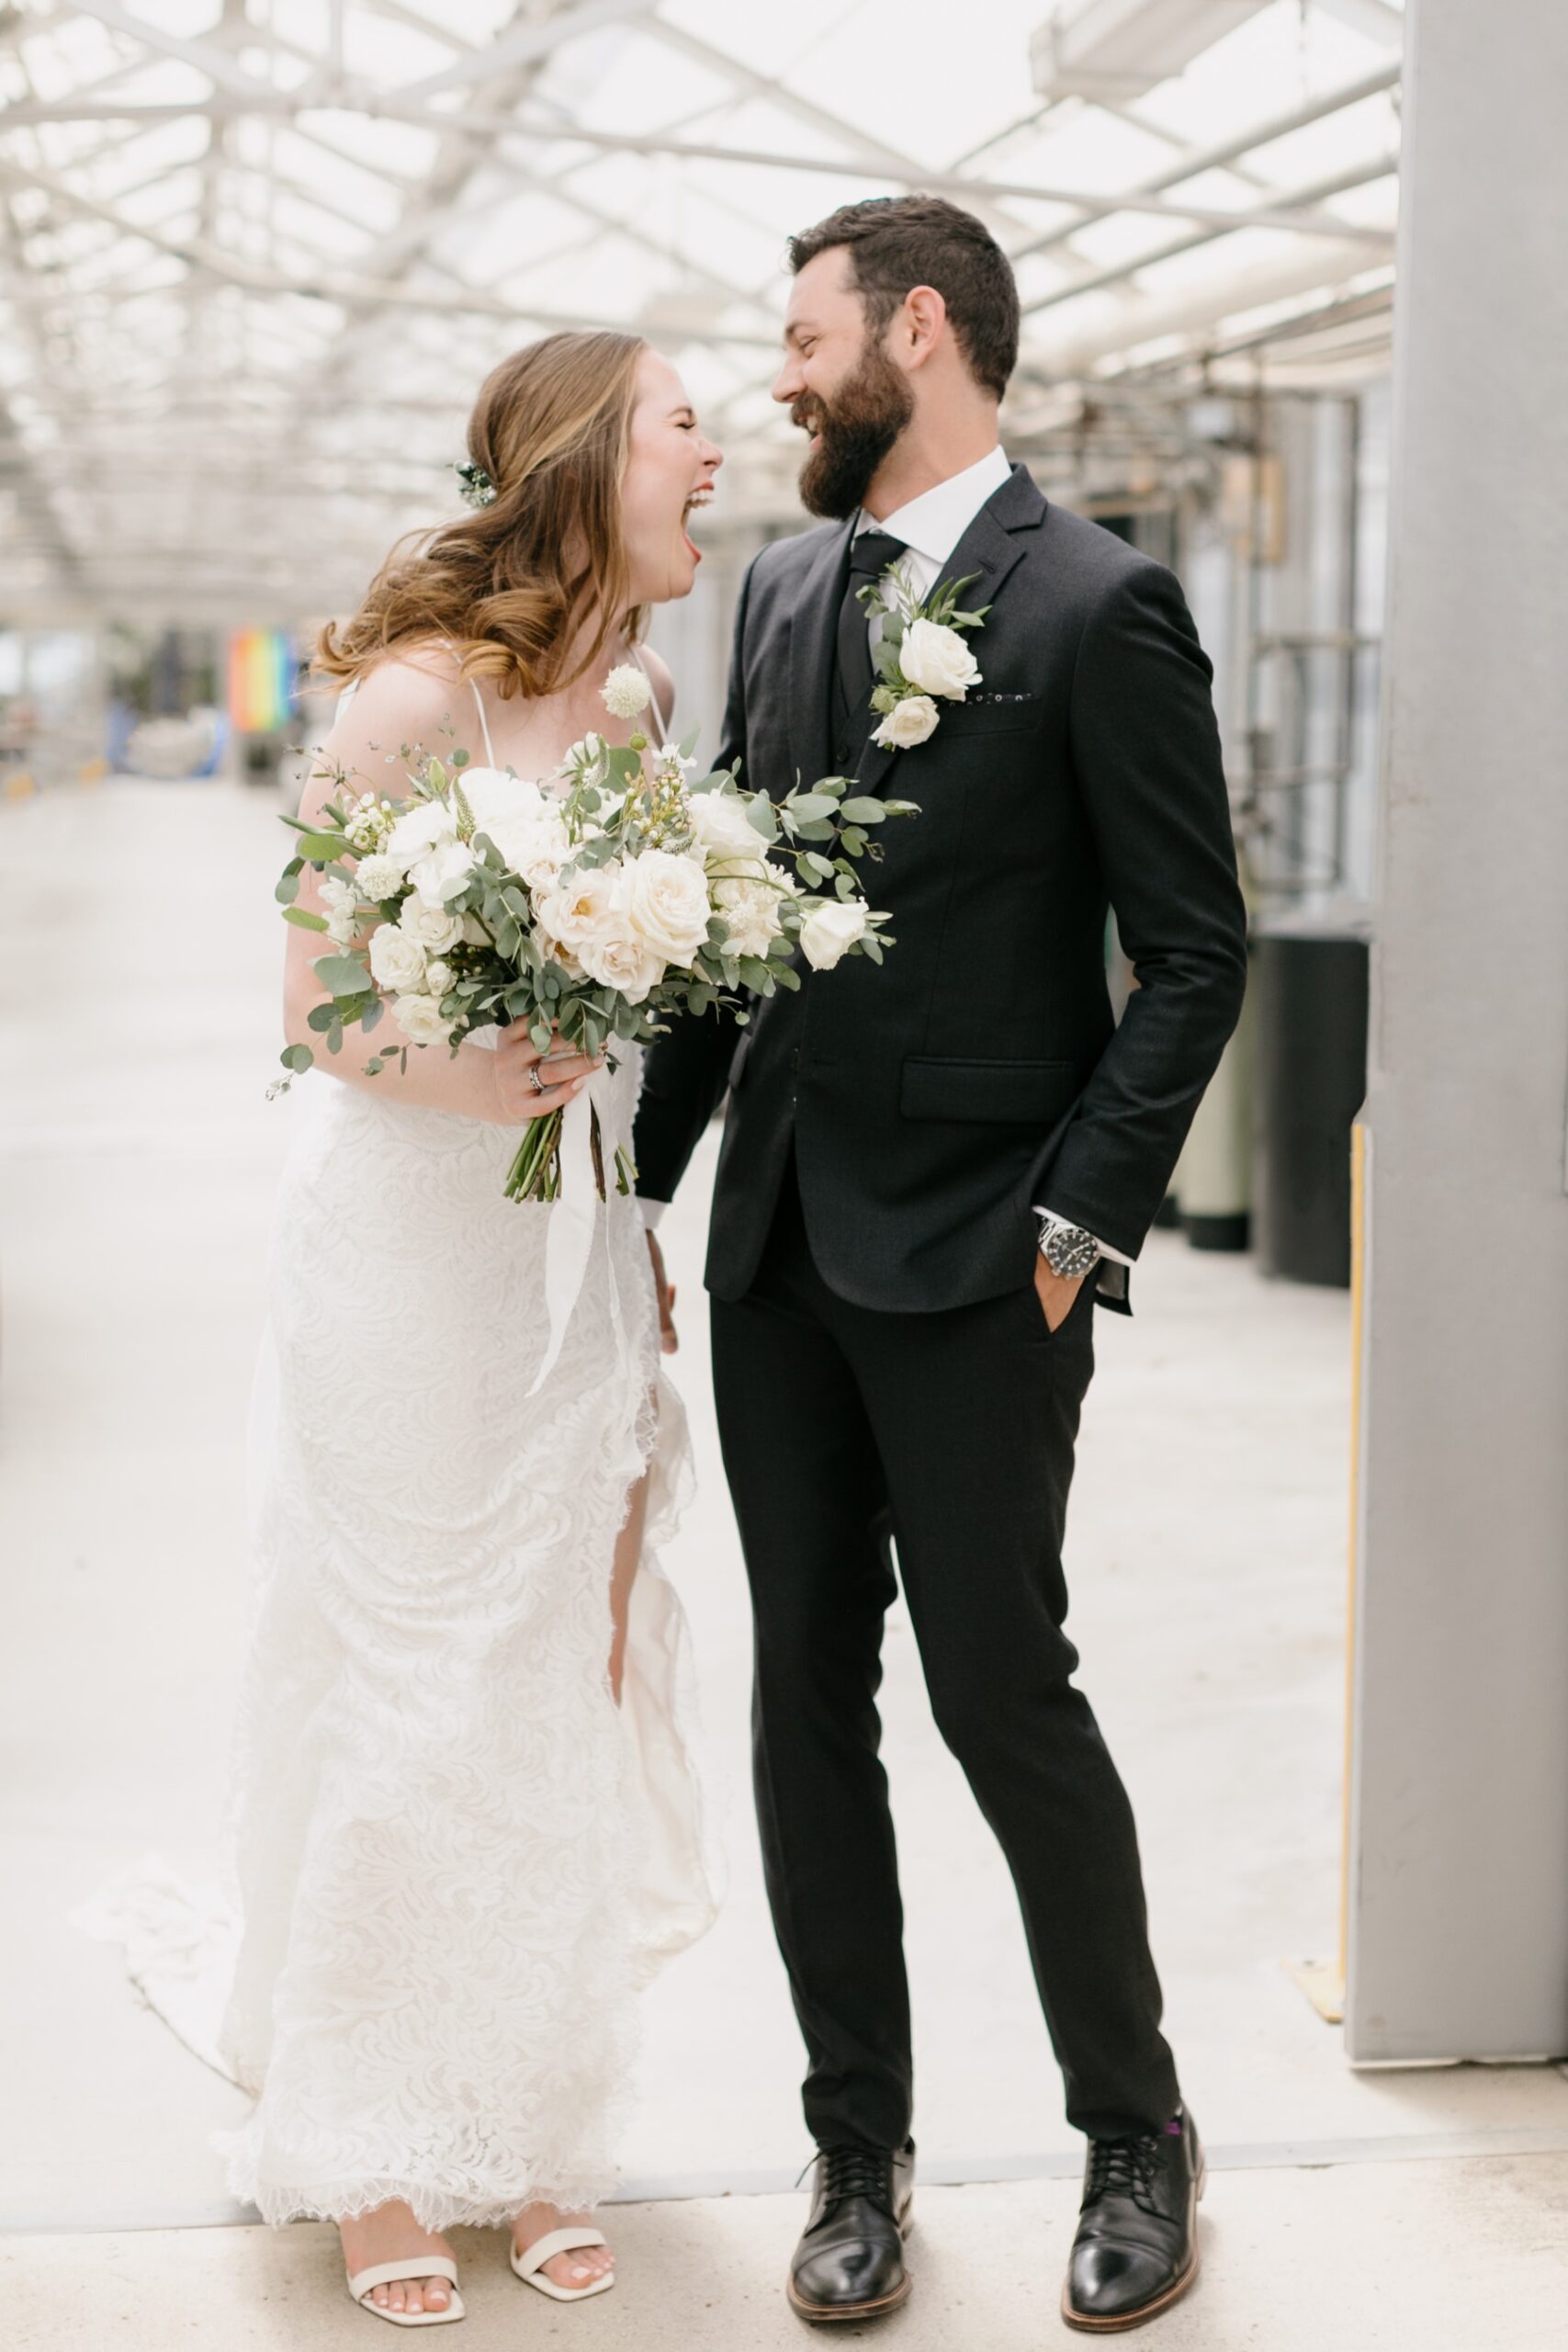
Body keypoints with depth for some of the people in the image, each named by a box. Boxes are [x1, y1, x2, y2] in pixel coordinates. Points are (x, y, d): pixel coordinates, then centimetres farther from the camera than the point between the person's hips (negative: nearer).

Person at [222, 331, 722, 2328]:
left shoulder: (644, 701, 7)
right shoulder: (412, 700, -13)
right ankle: (370, 2159, 19)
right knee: (403, 1686, 2)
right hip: (404, 1240, -6)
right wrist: (471, 1077, -29)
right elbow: (319, 1007, -11)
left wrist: (643, 1234, 12)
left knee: (567, 1682, 9)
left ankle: (528, 2131, 25)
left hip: (581, 1243, 6)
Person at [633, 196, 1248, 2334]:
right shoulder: (783, 589, 12)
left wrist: (1085, 1221, -13)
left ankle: (1136, 2133, 22)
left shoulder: (1096, 607, -8)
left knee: (1003, 1694, 0)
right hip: (779, 1242, 6)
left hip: (975, 1264, -6)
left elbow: (1196, 950, -8)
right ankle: (860, 2150, 24)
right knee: (807, 1700, 10)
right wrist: (644, 1169, 9)